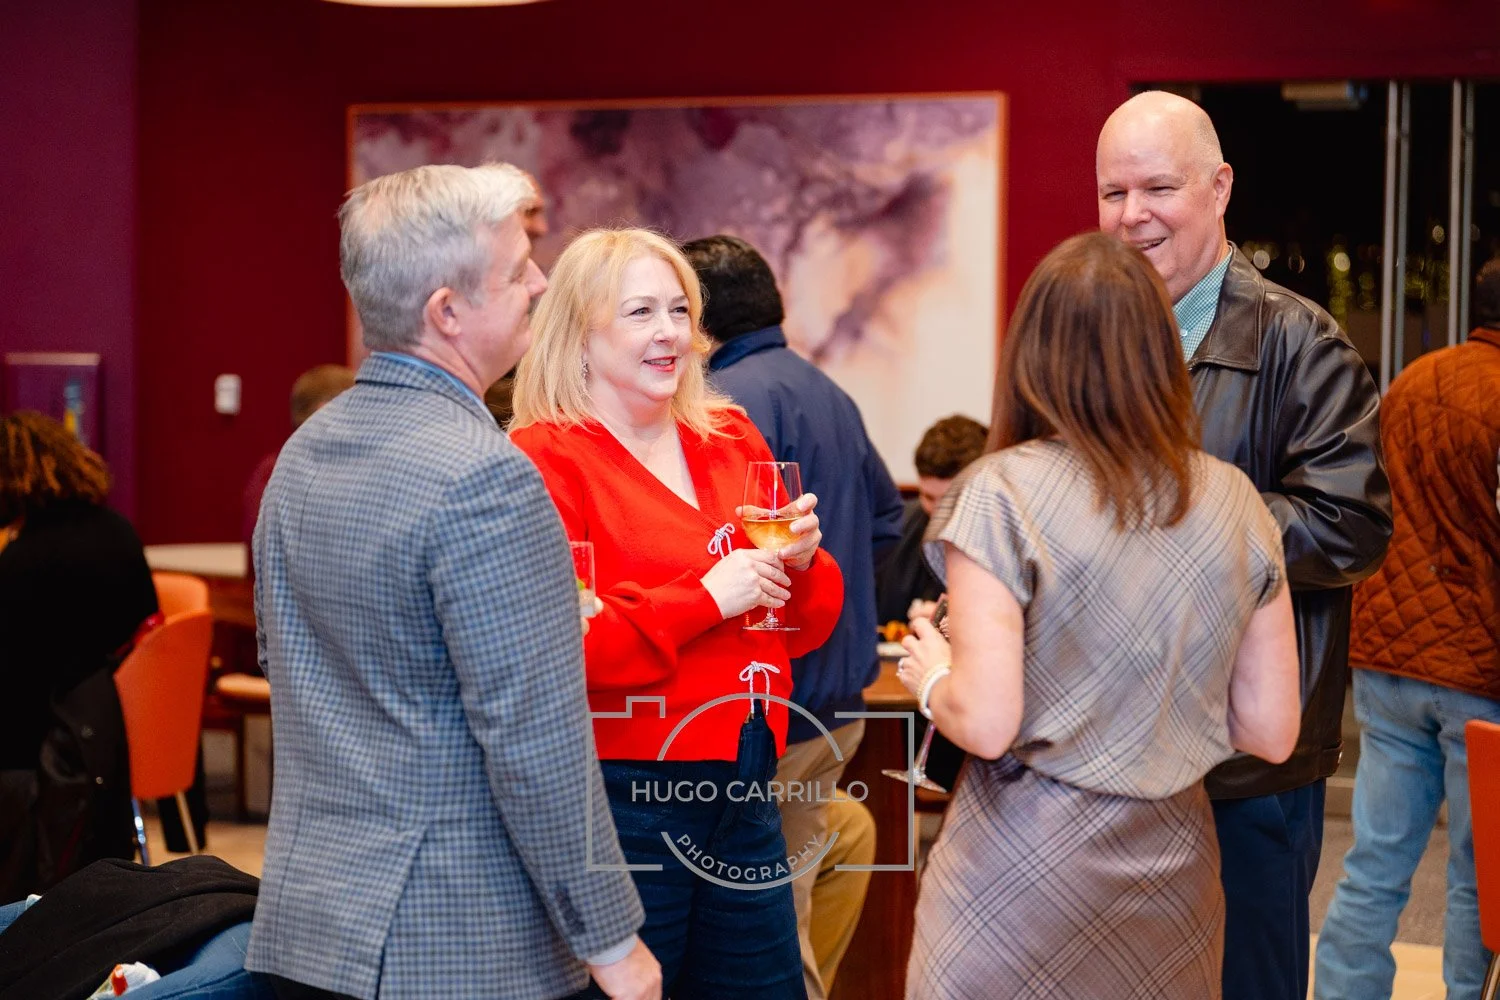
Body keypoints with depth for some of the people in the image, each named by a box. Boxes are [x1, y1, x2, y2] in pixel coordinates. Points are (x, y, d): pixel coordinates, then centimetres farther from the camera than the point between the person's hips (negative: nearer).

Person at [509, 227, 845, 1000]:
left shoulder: (732, 440, 11)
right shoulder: (543, 460, -9)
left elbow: (801, 630, 17)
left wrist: (802, 563, -5)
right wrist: (705, 599, -20)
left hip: (744, 792, 7)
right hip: (625, 797, -6)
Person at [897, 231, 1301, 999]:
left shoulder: (1001, 494, -13)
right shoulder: (1233, 500, -1)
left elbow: (987, 724, -18)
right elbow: (1271, 731, 2)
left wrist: (930, 677, 3)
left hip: (1024, 878, -4)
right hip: (1171, 871, 4)